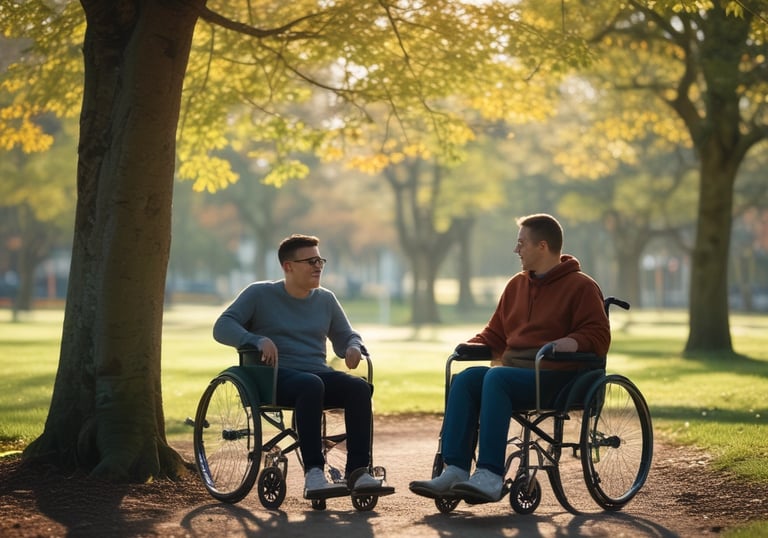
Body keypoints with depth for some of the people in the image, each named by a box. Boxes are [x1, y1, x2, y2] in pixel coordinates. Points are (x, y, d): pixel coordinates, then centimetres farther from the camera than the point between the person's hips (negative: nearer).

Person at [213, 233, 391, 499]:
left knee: (359, 387, -27)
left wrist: (354, 347, -1)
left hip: (319, 373, 5)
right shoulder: (259, 294, 6)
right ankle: (313, 475, -45)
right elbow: (222, 327, -3)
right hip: (276, 377, -5)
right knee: (311, 385, -39)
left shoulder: (325, 299, 20)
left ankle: (358, 471, -33)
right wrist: (258, 340, -22)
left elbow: (345, 336, 26)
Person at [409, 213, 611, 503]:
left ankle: (490, 477, -41)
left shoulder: (580, 286, 2)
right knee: (465, 379, -21)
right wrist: (471, 345, 8)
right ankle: (454, 472, -31)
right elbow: (495, 334, 28)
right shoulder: (517, 285, 22)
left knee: (495, 378, -33)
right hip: (513, 369, 7)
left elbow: (598, 336, -6)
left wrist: (571, 343, -25)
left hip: (555, 376, -7)